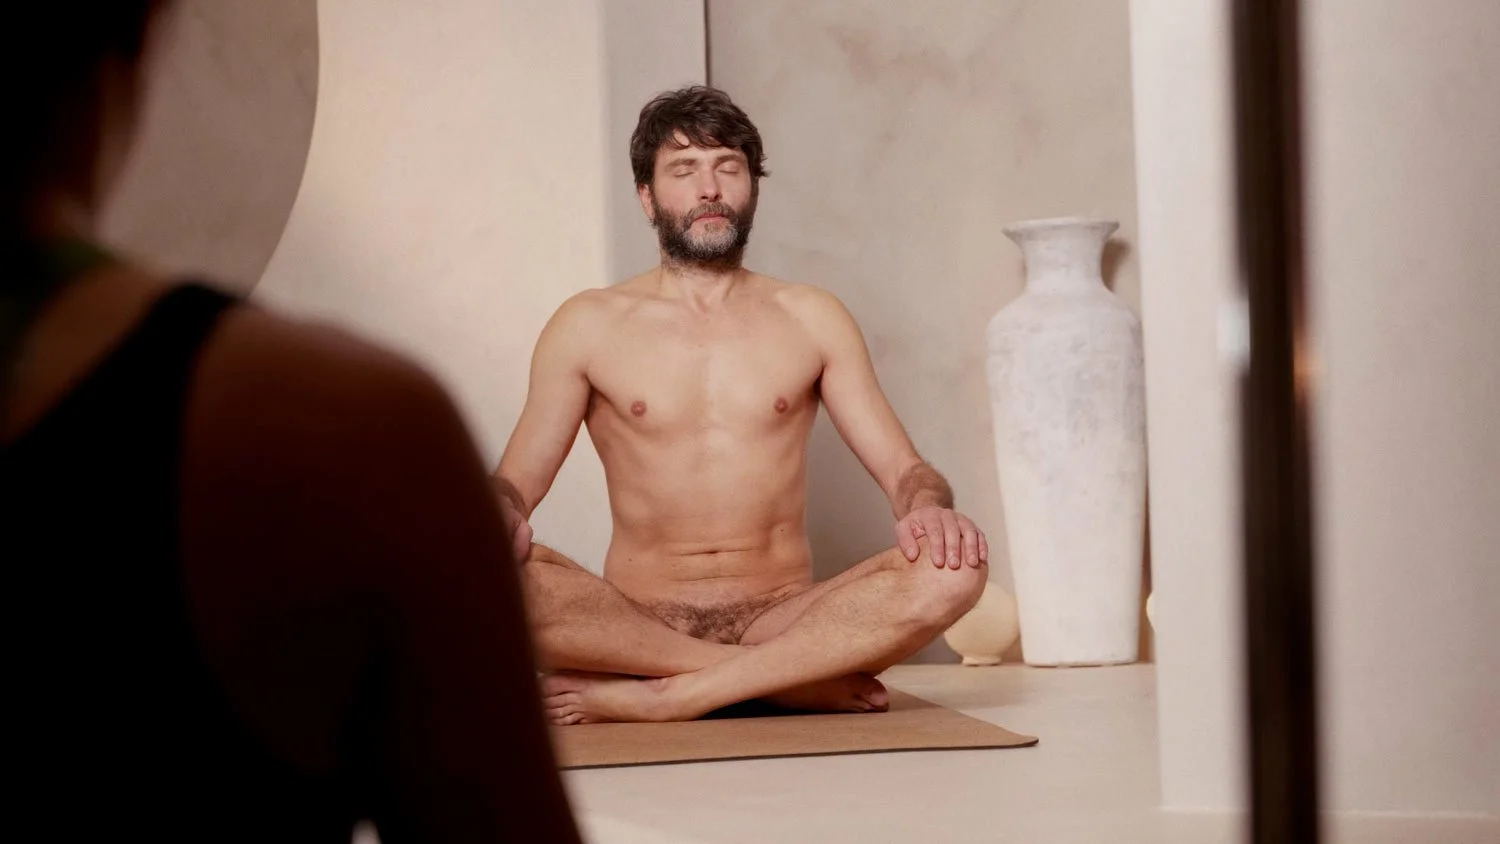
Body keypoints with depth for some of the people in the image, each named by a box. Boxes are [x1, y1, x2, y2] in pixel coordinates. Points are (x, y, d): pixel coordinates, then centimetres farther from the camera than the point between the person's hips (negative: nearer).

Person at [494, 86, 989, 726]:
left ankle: (650, 697, -29)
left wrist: (928, 506, -17)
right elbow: (514, 484, 5)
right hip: (637, 621, -1)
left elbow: (904, 468, 8)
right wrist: (500, 518, -21)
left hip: (782, 618, 1)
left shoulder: (811, 319, 12)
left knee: (951, 569, -28)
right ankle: (805, 680, -25)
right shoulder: (588, 325, 8)